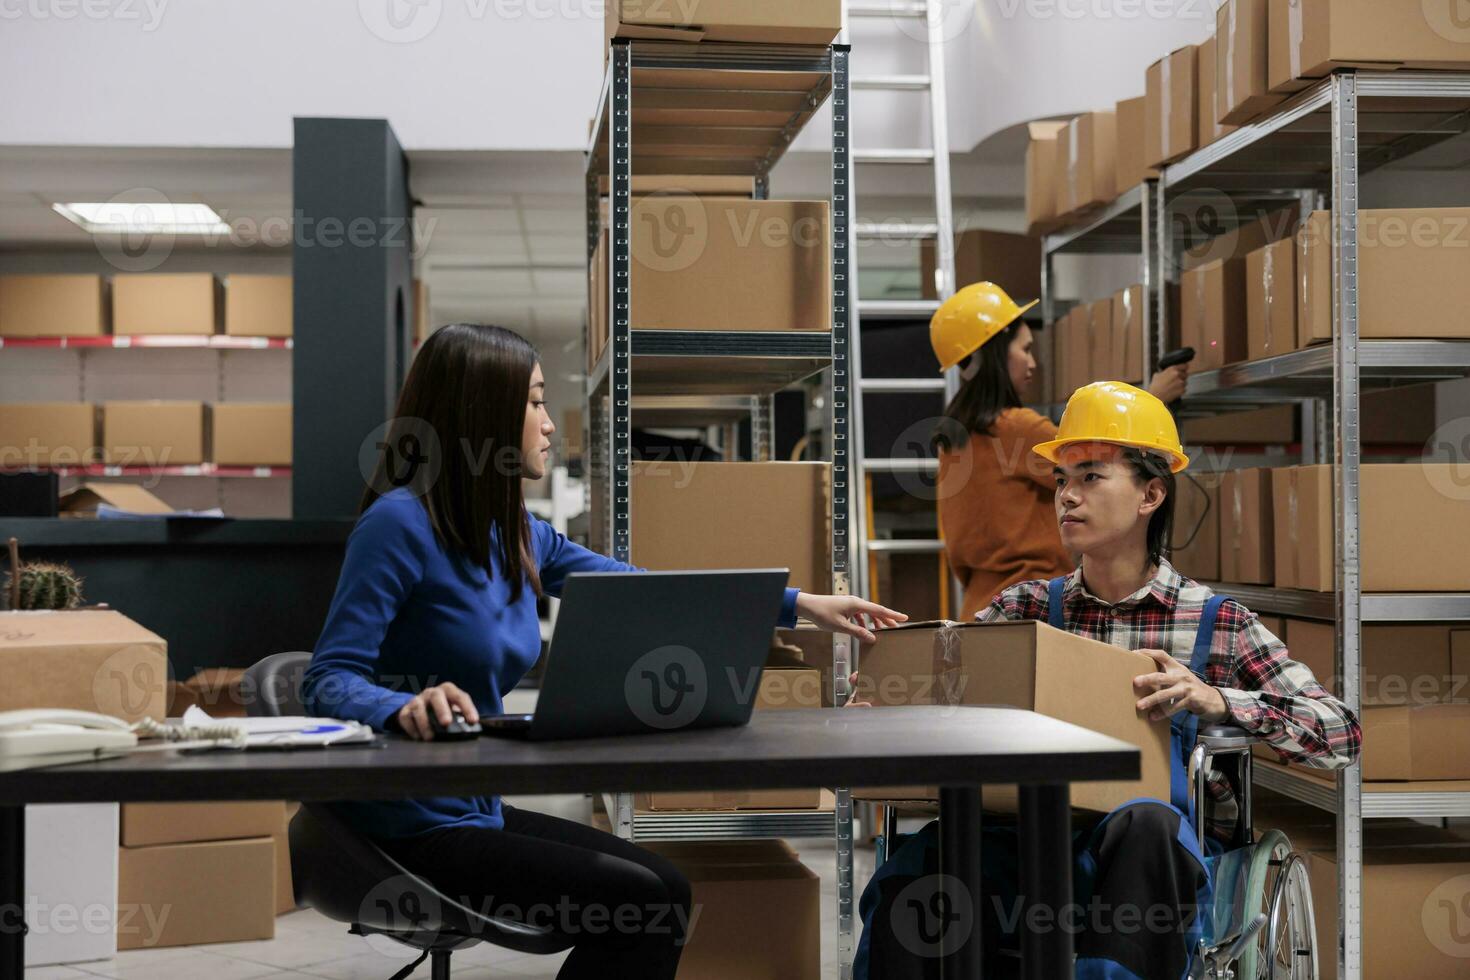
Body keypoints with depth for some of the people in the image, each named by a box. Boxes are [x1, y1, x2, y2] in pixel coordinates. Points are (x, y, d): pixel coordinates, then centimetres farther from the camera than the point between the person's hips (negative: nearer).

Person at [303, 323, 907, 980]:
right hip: (408, 828, -8)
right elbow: (329, 681, -18)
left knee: (665, 890, -4)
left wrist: (799, 605, 14)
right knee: (639, 902, -14)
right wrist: (407, 706, -40)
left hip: (478, 809, 8)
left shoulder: (516, 535, 9)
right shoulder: (400, 521, -15)